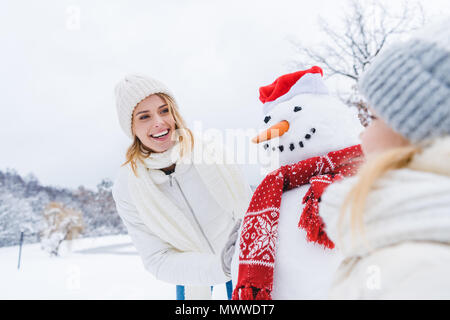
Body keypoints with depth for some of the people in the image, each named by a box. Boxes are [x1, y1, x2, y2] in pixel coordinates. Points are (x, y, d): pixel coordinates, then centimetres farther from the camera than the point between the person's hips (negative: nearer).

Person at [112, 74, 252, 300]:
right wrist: (222, 266, -36)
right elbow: (157, 260, -21)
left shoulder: (213, 153, -22)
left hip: (237, 255, 0)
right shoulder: (126, 187, -20)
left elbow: (249, 213, -11)